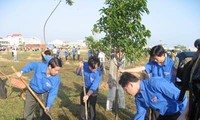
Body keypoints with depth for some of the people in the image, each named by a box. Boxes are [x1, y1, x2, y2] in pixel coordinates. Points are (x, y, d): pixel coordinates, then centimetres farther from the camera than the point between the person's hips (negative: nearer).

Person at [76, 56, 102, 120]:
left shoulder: (98, 74, -32)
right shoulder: (85, 65, -23)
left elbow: (93, 87, -31)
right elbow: (78, 73, -7)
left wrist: (87, 95, -43)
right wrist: (79, 67, -27)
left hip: (93, 91, -4)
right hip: (85, 88, 4)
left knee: (92, 107, -1)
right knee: (83, 105, 19)